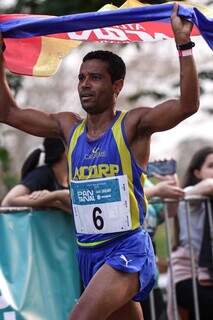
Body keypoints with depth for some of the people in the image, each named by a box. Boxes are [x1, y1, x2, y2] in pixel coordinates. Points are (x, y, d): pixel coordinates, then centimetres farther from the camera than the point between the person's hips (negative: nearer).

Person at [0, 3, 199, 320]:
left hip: (127, 249, -7)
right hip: (88, 253, 7)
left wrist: (184, 45, -27)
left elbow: (187, 105, -21)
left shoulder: (132, 125, -6)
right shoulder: (69, 127, 10)